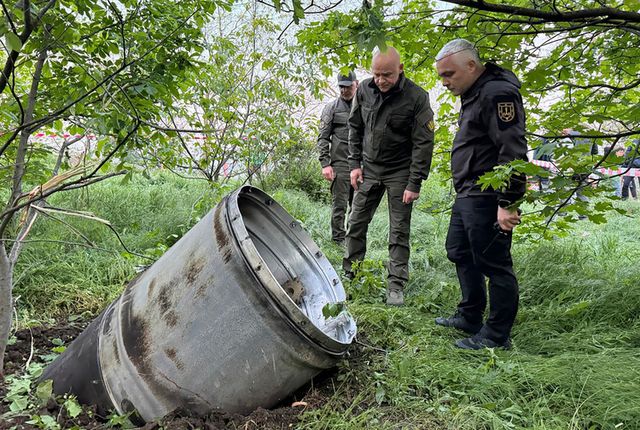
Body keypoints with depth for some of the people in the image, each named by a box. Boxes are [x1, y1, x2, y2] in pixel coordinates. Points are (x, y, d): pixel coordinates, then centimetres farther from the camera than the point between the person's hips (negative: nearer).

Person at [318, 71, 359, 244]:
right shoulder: (332, 108, 2)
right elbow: (323, 138, -1)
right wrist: (325, 163, -10)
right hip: (340, 163, -4)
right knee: (339, 204, -2)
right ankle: (338, 240, 7)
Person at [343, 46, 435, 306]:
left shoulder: (417, 97, -16)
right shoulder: (364, 90, -3)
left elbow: (423, 143, -15)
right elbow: (355, 127, 9)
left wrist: (415, 183, -16)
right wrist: (355, 163, 3)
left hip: (399, 172, -4)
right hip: (369, 168, 4)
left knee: (399, 231, 1)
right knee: (356, 222, 8)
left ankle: (396, 286, 10)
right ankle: (349, 274, 23)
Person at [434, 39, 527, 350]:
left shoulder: (497, 93, -15)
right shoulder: (474, 95, 18)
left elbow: (513, 152, -23)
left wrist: (508, 203, -25)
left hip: (487, 200, -11)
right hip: (467, 196, 11)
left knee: (493, 264, -2)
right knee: (460, 253, 19)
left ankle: (496, 336, 10)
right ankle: (470, 317, 32)